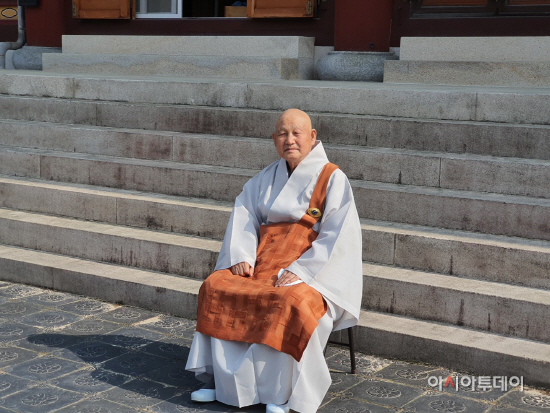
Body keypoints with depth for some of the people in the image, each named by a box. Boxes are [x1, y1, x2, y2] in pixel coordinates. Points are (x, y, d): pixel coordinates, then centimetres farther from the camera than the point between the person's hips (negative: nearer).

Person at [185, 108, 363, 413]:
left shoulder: (332, 178, -4)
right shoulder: (266, 178, 14)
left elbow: (338, 235, -12)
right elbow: (243, 216, 9)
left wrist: (299, 270, -21)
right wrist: (241, 256, -9)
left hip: (312, 267, -5)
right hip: (263, 259, 6)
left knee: (291, 303, -35)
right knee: (215, 288, -15)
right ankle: (223, 380, -8)